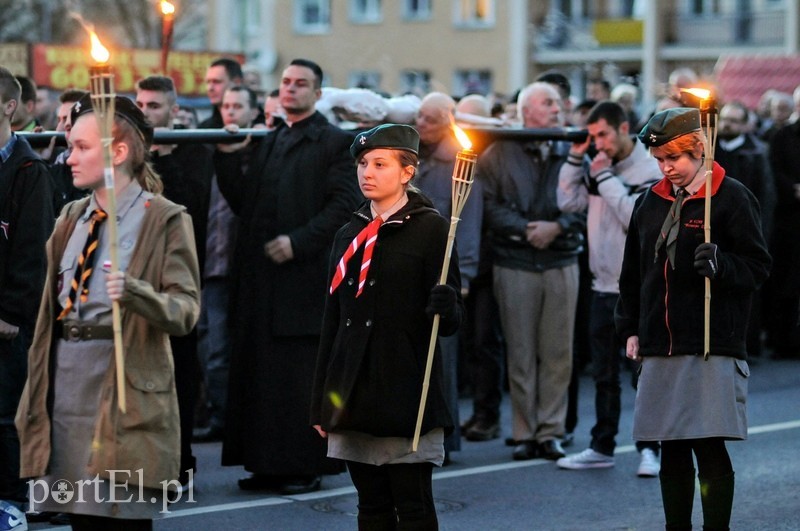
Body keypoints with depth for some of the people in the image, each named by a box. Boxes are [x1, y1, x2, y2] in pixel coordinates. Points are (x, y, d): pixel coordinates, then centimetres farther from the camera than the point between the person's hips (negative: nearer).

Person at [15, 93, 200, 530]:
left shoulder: (164, 220, -5)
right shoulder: (72, 218, 15)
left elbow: (185, 310, -12)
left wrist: (135, 293, -27)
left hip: (125, 391, -6)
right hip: (66, 385, 6)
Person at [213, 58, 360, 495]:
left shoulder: (334, 143, -2)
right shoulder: (268, 143, 19)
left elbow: (344, 205, -12)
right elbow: (243, 202, 14)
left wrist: (299, 241, -18)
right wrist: (227, 156, 1)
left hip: (305, 276, -7)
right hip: (260, 278, 7)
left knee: (301, 375, -4)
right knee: (259, 372, 7)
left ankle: (306, 466, 3)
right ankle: (267, 463, 13)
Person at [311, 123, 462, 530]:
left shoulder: (430, 228, -3)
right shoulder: (349, 236, 14)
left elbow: (451, 321, -5)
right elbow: (332, 323, 16)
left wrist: (444, 309, -29)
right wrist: (321, 403, 14)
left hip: (407, 396, -6)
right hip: (354, 395, 6)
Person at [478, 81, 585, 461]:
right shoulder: (499, 154, 3)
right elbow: (489, 205, -4)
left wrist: (557, 227, -11)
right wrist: (525, 229, -12)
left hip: (561, 262, 1)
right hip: (515, 263, -1)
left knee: (558, 352, 2)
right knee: (520, 352, 2)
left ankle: (551, 431, 9)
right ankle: (525, 433, 9)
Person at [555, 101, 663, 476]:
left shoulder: (650, 170, -11)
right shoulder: (597, 166, 8)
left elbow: (636, 218, -22)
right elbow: (568, 202, 4)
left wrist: (605, 177, -17)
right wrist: (576, 156, -1)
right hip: (604, 287, 6)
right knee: (604, 374, 13)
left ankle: (649, 449, 5)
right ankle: (602, 447, 21)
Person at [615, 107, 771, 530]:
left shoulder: (732, 198, -3)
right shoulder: (650, 203, 13)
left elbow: (757, 266, -4)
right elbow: (632, 273, 21)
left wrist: (722, 265, -22)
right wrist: (630, 329, 15)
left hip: (712, 349, -5)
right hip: (659, 350, 5)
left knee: (710, 451, -7)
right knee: (672, 453, 9)